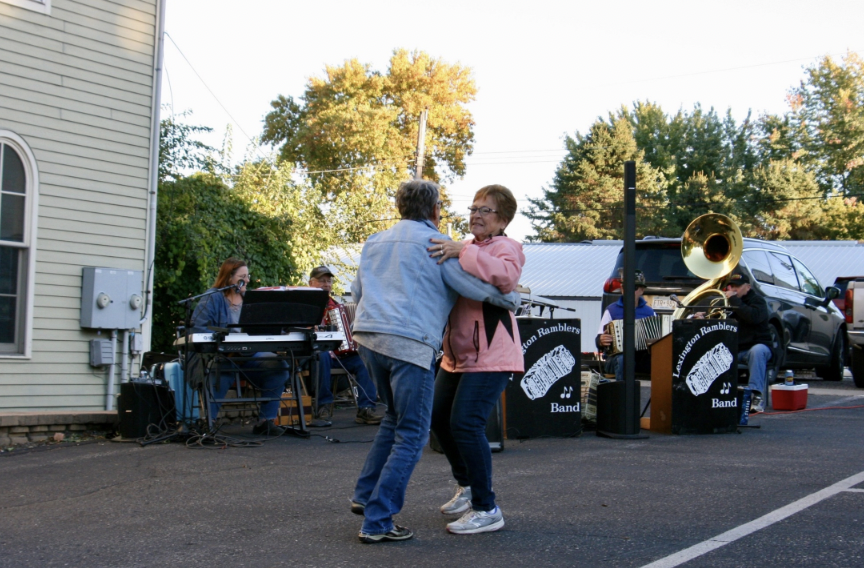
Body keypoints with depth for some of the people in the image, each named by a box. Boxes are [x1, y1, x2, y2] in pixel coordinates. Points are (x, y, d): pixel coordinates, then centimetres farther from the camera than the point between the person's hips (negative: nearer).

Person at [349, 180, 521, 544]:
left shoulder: (375, 242, 21)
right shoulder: (435, 243, 0)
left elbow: (357, 291, 28)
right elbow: (475, 286, -2)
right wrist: (513, 298, 15)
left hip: (368, 336, 8)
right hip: (409, 343, -8)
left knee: (396, 417, 25)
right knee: (412, 433, -2)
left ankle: (365, 495, 22)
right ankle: (377, 521, -4)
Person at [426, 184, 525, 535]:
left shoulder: (506, 247, -8)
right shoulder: (468, 249, 19)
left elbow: (506, 275, -33)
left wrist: (462, 253, -33)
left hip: (491, 355, -10)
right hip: (458, 353, 10)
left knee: (465, 423, -17)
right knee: (440, 419, 14)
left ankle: (487, 510, -7)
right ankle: (466, 487, 35)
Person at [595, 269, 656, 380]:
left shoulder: (649, 311, 16)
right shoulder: (612, 310, 9)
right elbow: (599, 340, 3)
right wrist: (601, 341, -21)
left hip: (643, 357, 2)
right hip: (618, 355, -2)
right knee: (622, 360, -38)